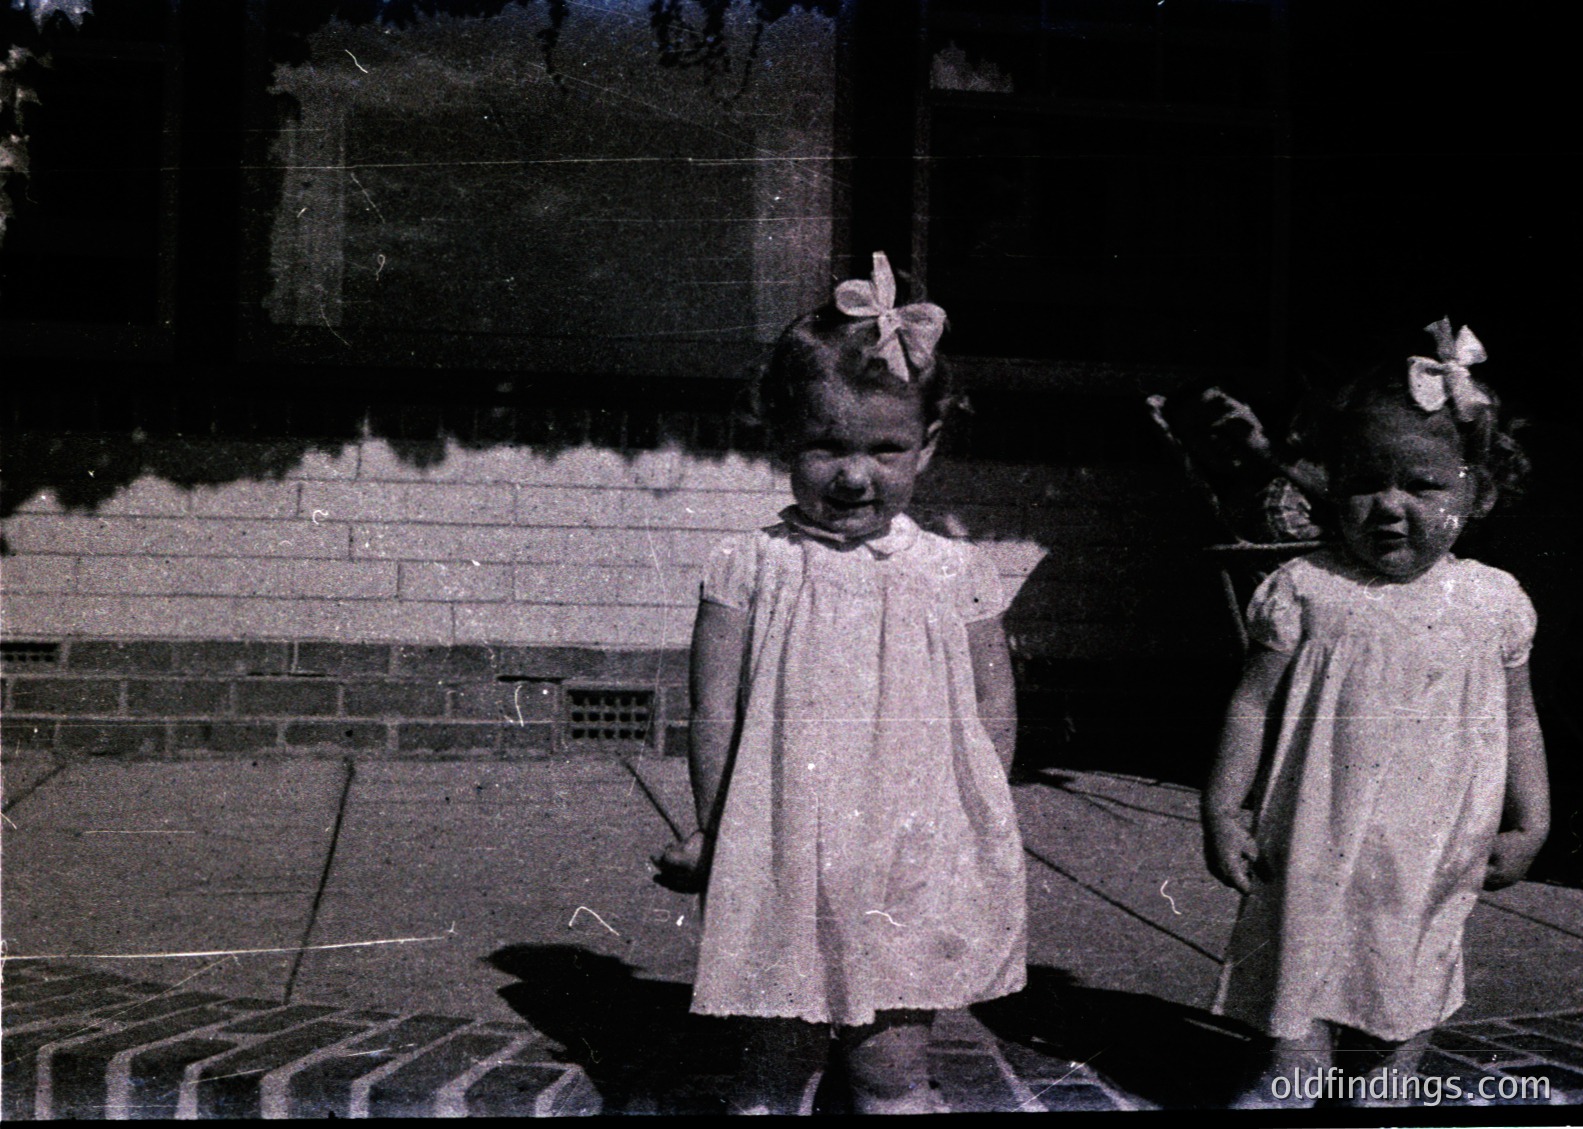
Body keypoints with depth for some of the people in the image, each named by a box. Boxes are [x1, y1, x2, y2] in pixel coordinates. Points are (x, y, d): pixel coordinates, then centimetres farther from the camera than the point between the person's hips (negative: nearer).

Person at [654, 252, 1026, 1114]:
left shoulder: (956, 577, 1)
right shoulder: (749, 571, -3)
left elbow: (994, 715, 7)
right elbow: (715, 714, 0)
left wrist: (975, 833, 2)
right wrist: (710, 833, 0)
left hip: (915, 872, 1)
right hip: (786, 870, 0)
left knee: (894, 1067, 5)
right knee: (773, 1062, 10)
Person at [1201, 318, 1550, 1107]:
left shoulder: (1491, 603, 0)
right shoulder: (1306, 590, -6)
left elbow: (1518, 722, 9)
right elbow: (1254, 703, -3)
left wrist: (1530, 825, 6)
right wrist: (1221, 809, -5)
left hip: (1429, 856, 2)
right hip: (1318, 846, -1)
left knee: (1409, 985, 11)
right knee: (1301, 963, 6)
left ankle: (1377, 1088, 27)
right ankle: (1291, 1071, 24)